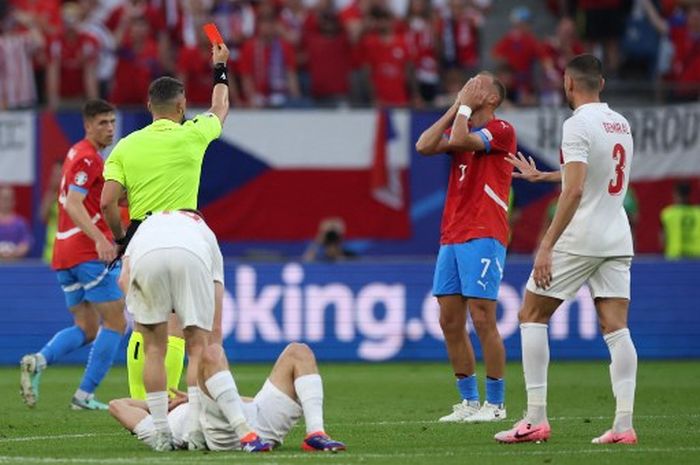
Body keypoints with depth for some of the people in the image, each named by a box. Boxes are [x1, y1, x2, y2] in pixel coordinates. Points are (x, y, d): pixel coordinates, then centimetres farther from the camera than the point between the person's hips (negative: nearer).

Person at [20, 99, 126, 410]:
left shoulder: (77, 153, 18)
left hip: (65, 254, 9)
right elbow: (74, 205, -23)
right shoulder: (88, 158, -11)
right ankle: (85, 395, -4)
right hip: (89, 253, -9)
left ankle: (39, 360, -14)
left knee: (86, 329, 11)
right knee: (115, 324, 0)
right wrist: (100, 239, -36)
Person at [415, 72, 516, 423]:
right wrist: (456, 108, 7)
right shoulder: (463, 128, 19)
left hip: (483, 236, -8)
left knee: (482, 319, -9)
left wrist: (465, 106, -4)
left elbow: (459, 140, -19)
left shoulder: (501, 130, -5)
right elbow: (424, 146, 5)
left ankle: (495, 403, -3)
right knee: (450, 322, 6)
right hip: (451, 236, 8)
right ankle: (469, 402, 12)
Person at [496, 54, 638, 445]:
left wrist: (547, 246, -21)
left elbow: (575, 190, -21)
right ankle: (624, 425, -9)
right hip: (618, 239, 7)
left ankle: (536, 419, -1)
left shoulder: (578, 124, -12)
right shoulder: (621, 123, 12)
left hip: (579, 238, -7)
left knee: (532, 317, 5)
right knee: (617, 329, 2)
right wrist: (541, 175, 43)